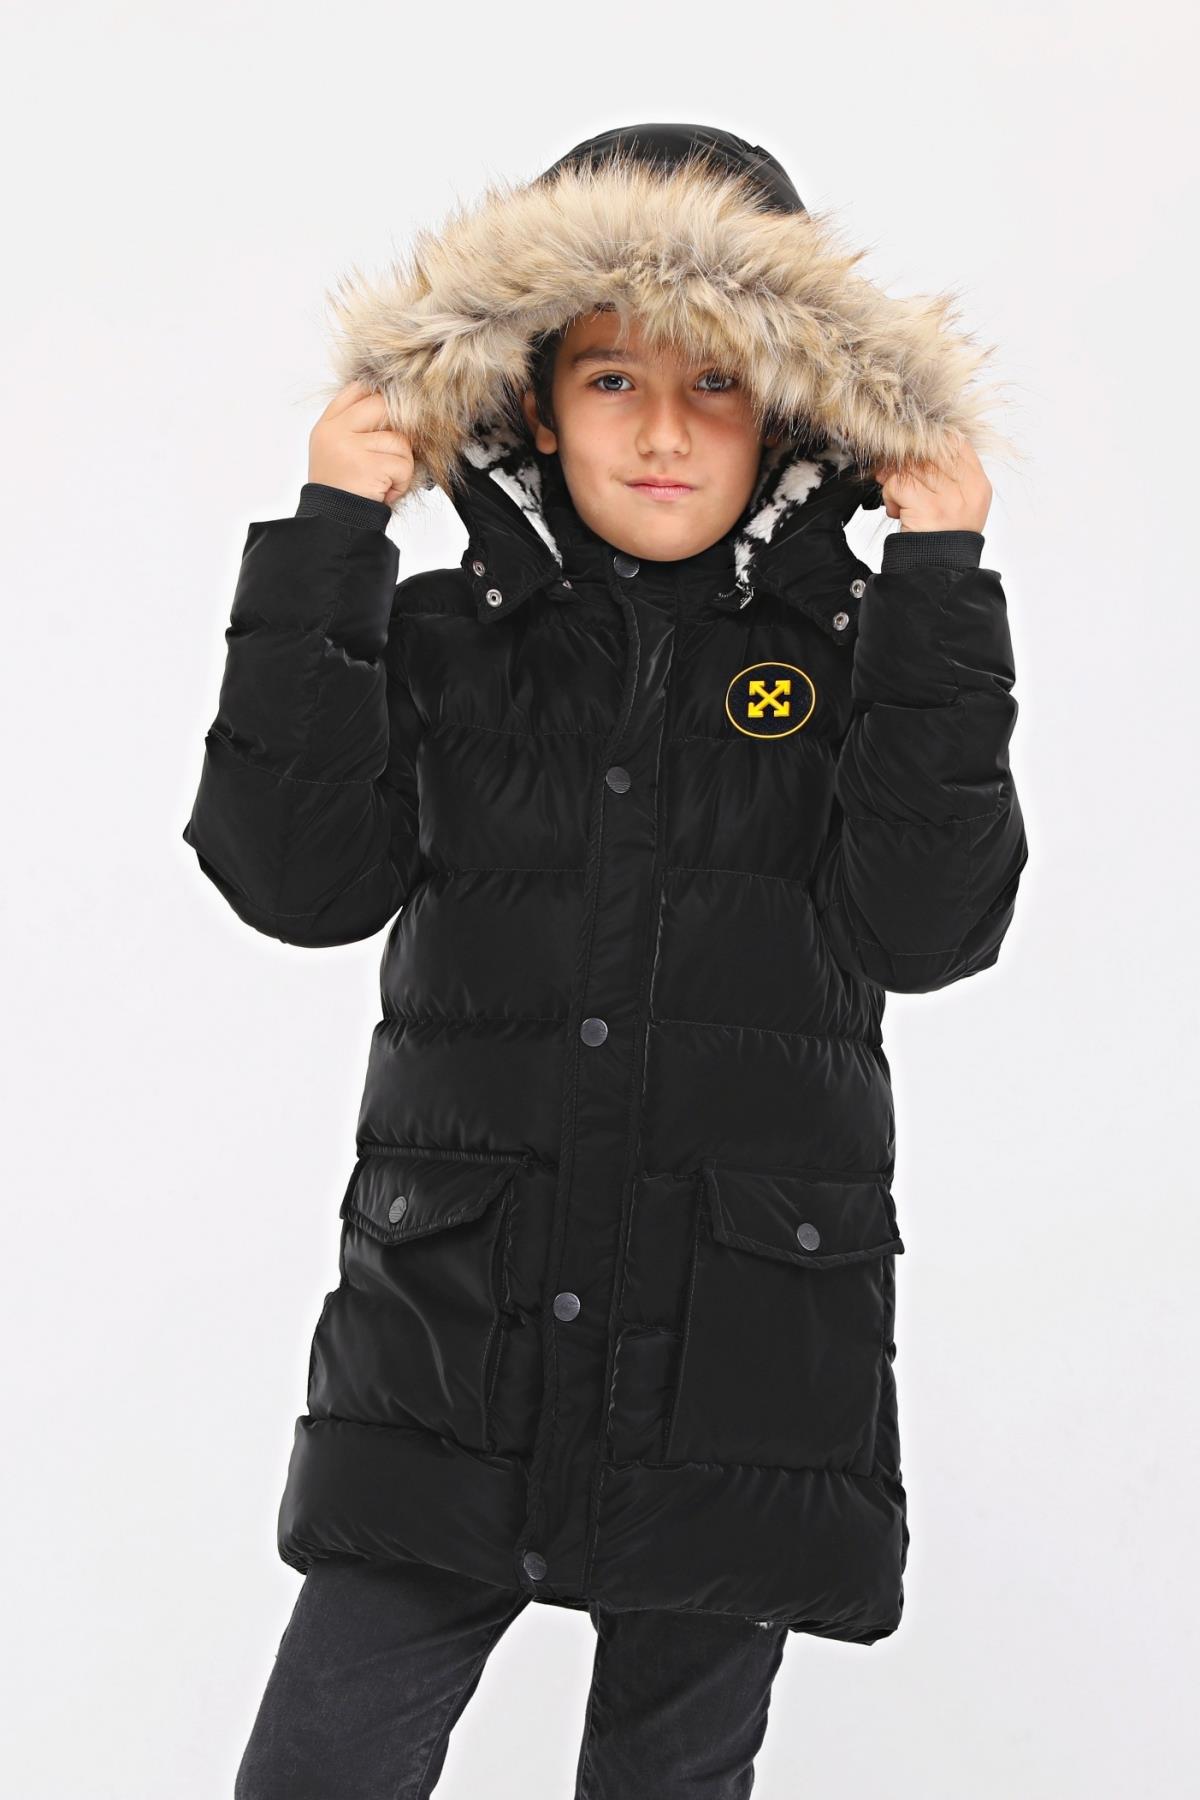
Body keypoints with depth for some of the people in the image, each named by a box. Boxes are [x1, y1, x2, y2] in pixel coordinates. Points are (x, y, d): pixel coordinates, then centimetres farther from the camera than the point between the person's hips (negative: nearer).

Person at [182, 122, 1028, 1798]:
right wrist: (329, 541, -10)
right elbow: (297, 878, -8)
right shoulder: (443, 642, 6)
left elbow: (925, 927, -9)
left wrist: (939, 585, -12)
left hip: (740, 1373, 0)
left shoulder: (856, 656, 5)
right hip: (445, 1347, 0)